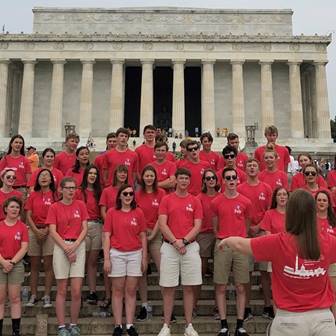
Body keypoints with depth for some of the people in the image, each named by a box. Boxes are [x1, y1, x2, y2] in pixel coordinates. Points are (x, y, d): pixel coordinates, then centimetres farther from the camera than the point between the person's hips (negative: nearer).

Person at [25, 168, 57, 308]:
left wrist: (46, 230, -11)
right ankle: (33, 295, 14)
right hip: (34, 231, 3)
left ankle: (47, 296, 5)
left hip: (50, 232, -2)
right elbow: (28, 216, 5)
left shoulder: (54, 194, 3)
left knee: (48, 265, -1)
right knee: (34, 265, 6)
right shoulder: (33, 195, 10)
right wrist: (36, 231, -7)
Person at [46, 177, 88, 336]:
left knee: (76, 291, -2)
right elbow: (53, 232, -3)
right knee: (62, 290, 3)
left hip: (78, 246, 1)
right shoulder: (54, 207, 2)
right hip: (61, 247, -1)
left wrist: (74, 246, -9)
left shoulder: (80, 205, 7)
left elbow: (85, 229, 4)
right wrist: (66, 248, -10)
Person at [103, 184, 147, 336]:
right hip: (117, 254, -1)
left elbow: (143, 236, 7)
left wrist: (144, 258, 4)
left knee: (131, 291, 6)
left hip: (135, 254, 1)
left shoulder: (138, 212, 4)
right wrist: (106, 259, -6)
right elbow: (106, 236, -1)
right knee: (117, 290, 6)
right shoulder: (112, 212, 0)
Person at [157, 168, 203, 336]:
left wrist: (184, 241, -13)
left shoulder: (195, 201, 6)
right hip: (169, 247, -1)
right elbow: (162, 224, -4)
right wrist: (175, 241, -14)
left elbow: (197, 226, 0)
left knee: (189, 287, 6)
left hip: (190, 247, 1)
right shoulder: (166, 199, 4)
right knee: (168, 288, 3)